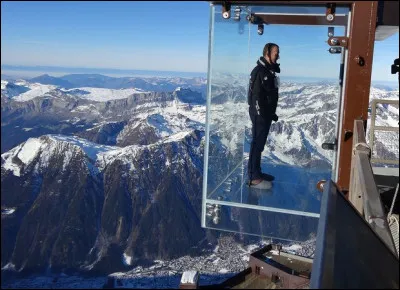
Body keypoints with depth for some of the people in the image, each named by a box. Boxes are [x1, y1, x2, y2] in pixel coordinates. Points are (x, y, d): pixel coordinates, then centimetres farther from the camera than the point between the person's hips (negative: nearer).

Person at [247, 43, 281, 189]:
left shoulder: (270, 71, 14)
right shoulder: (259, 71, -16)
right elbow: (256, 96, -21)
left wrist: (272, 113, 19)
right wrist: (261, 115, -22)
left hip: (266, 113, 10)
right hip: (260, 114, -10)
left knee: (260, 143, 15)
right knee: (257, 143, -6)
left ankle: (256, 172, 24)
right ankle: (254, 178, -2)